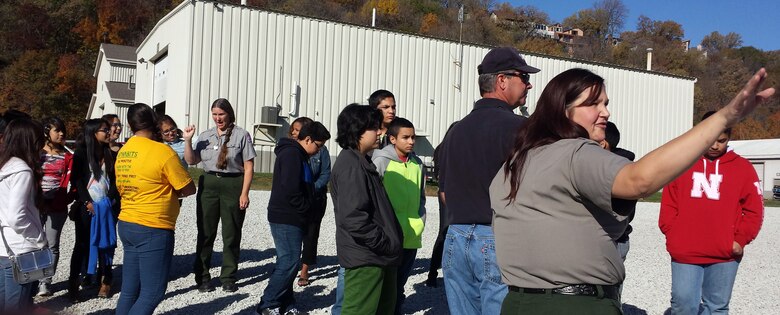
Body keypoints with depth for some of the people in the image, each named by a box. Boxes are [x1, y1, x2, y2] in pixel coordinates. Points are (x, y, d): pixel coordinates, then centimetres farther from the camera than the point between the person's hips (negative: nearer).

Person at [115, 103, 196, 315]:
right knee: (152, 294, -2)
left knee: (129, 291, 14)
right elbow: (189, 189, -8)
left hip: (127, 225, 8)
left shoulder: (123, 152, 8)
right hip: (153, 230, -8)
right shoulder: (162, 151, -14)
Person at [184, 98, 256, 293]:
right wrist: (188, 140, -5)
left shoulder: (241, 135, -1)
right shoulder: (205, 136, 11)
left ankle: (228, 278, 15)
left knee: (231, 235, 5)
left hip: (233, 185, -3)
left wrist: (244, 193, -10)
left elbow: (249, 167, -4)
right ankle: (202, 277, 15)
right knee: (205, 233, 6)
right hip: (208, 185, 3)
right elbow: (191, 160, 9)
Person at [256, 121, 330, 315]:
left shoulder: (297, 154, 17)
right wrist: (306, 209, -11)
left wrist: (305, 211, 8)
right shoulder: (292, 154, -15)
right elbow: (290, 190, -24)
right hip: (286, 218, -10)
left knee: (288, 261, 12)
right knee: (290, 261, -7)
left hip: (291, 218, 10)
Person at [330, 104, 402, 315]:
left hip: (378, 257, 11)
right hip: (365, 258, -11)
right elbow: (353, 218, -26)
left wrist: (390, 241, 13)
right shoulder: (350, 165, -17)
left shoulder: (363, 162, 16)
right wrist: (385, 243, -18)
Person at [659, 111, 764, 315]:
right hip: (684, 253, 0)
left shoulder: (742, 168, 4)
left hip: (725, 255, 1)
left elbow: (754, 210, 5)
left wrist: (740, 240, -4)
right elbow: (668, 204, 6)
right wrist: (672, 234, -2)